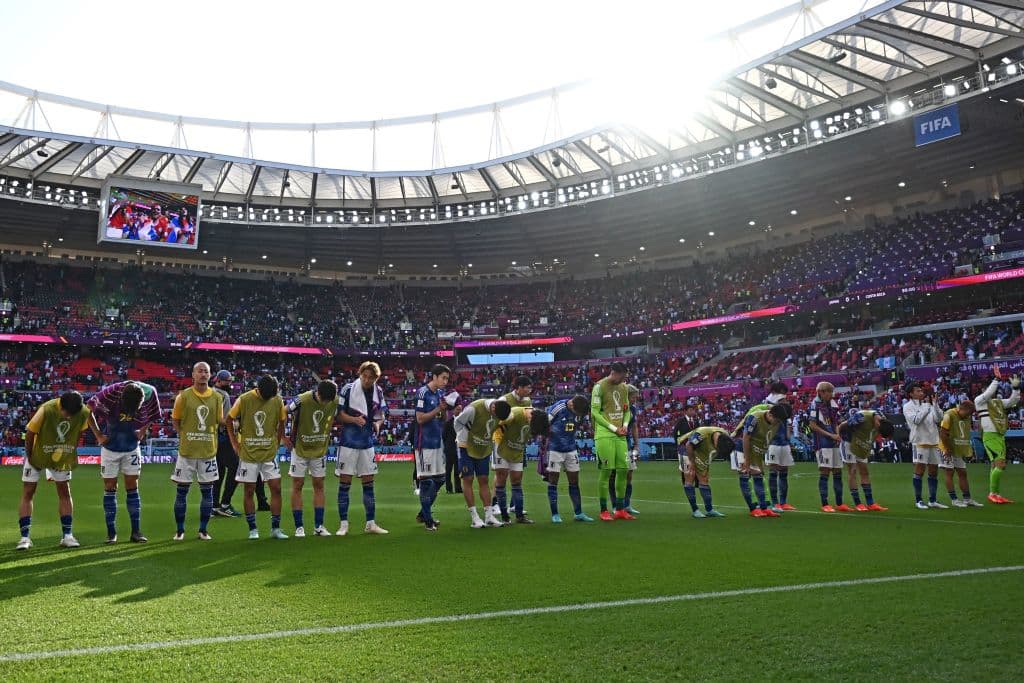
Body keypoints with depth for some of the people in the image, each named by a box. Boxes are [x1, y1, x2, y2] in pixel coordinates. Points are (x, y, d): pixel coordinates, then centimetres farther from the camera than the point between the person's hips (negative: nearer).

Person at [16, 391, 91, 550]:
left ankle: (67, 535, 7)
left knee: (65, 492, 2)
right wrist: (29, 455, -9)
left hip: (63, 457, 3)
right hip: (37, 454, -2)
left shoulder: (84, 413, -21)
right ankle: (25, 537, 1)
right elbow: (30, 433, -18)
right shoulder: (46, 410, -31)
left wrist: (72, 452, 0)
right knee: (27, 493, -3)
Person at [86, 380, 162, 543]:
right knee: (110, 488, 1)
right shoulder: (111, 393, -27)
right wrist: (97, 434, -12)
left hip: (132, 447, 2)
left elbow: (152, 416, 3)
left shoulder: (150, 393, -19)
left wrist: (143, 431, -5)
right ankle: (111, 533, 8)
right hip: (110, 447, -1)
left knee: (132, 487, 3)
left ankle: (136, 531, 7)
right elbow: (88, 410, -13)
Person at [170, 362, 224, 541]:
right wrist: (184, 437, -5)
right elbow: (175, 420, 3)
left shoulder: (217, 397, 3)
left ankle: (203, 530, 17)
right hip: (187, 450, -2)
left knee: (207, 491, 6)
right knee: (182, 490, 4)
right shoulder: (183, 396, -3)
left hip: (208, 450, 2)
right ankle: (179, 530, 16)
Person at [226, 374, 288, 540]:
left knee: (276, 488, -1)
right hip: (248, 453, -2)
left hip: (269, 453, 2)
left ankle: (275, 528, 9)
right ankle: (252, 529, 14)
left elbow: (281, 422, 12)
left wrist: (277, 443, 7)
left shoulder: (278, 401, -3)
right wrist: (235, 443, -1)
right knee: (249, 491, 3)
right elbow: (229, 420, 2)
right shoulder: (243, 400, -10)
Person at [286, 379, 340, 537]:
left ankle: (319, 526, 12)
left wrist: (326, 436, 7)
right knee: (298, 485, 0)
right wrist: (283, 437, -6)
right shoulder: (301, 401, -23)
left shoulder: (334, 401, -11)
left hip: (320, 449, 4)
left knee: (319, 485, 6)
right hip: (300, 448, -3)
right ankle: (299, 527, 6)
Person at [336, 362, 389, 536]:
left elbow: (381, 414, 15)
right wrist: (354, 419, -24)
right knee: (344, 483, 0)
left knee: (368, 483, 9)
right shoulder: (348, 389, -10)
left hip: (368, 442, 4)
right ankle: (343, 524, 9)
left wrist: (378, 423, -6)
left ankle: (370, 523, 17)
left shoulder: (378, 392, 4)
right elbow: (339, 413, -8)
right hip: (349, 442, -4)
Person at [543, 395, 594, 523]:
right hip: (555, 450, -5)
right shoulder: (557, 409, -22)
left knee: (574, 482, 7)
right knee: (553, 481, 1)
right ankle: (554, 514, 7)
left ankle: (578, 513, 14)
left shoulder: (582, 413, -6)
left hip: (571, 450, 5)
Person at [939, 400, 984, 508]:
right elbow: (942, 433, -18)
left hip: (960, 450, 8)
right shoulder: (949, 415, -15)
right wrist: (948, 449, -18)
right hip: (949, 450, -8)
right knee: (949, 473, -4)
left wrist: (969, 450, 9)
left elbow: (966, 435, 17)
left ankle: (967, 499, 15)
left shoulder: (967, 418, 9)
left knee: (963, 474, 10)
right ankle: (954, 500, -3)